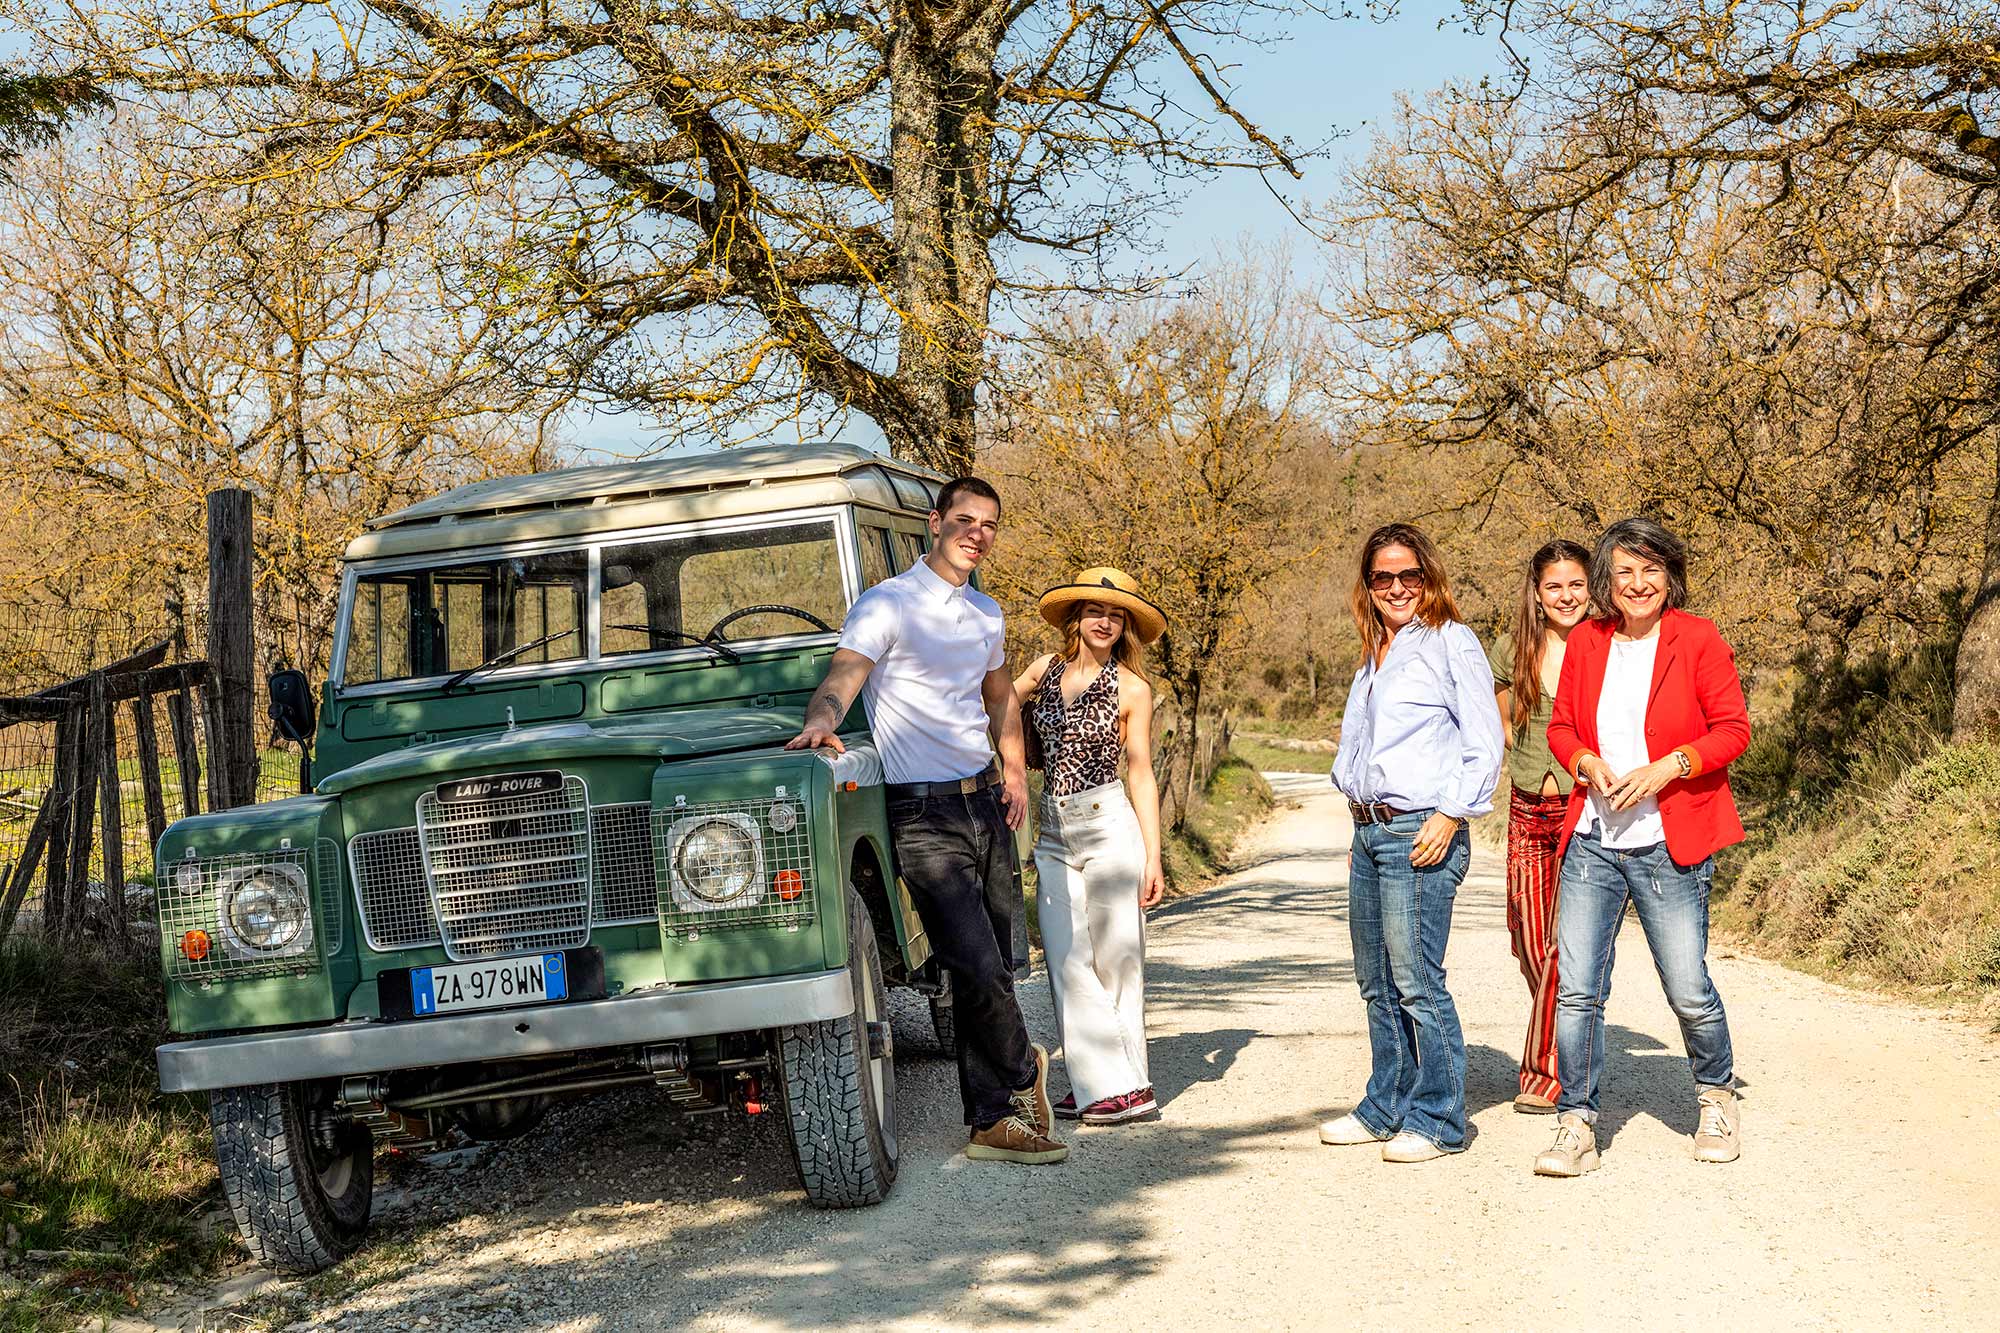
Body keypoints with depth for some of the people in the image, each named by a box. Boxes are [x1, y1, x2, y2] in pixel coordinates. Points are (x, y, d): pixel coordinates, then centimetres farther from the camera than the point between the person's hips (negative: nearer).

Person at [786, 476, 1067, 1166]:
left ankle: (994, 1122, 17)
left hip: (985, 804, 7)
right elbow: (841, 677, -22)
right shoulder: (886, 605, -8)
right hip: (924, 813, -7)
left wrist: (1015, 776, 17)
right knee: (977, 967, -14)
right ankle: (1023, 1071, 11)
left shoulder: (986, 612, 14)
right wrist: (822, 720, -44)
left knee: (993, 969, 8)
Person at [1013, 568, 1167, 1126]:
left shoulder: (1131, 689, -1)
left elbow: (1141, 774, -2)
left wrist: (1153, 857, -5)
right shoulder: (1045, 670, 8)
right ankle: (1098, 1084, 8)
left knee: (1114, 960, -1)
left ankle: (1126, 1087, 6)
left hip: (1109, 827, -4)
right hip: (1054, 834, 4)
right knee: (1068, 964, 2)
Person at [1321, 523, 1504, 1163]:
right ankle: (1386, 1108, 22)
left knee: (1416, 981, -8)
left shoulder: (1451, 642, -4)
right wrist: (1362, 824, 17)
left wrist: (1449, 817, -15)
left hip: (1420, 832, -8)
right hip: (1369, 830, 8)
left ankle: (1437, 1120, 0)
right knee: (1376, 983, 12)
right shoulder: (1373, 658, 19)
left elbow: (1486, 745, -8)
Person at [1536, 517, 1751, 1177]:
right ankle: (1577, 1123, 7)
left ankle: (1715, 1098, 29)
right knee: (1575, 989, -3)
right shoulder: (1585, 641, 8)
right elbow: (1561, 726, 15)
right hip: (1591, 843, 3)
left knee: (1689, 991, 2)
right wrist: (1587, 762, -6)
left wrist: (1666, 768, -15)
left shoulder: (1697, 639, -2)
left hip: (1669, 846, -3)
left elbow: (1733, 728, -2)